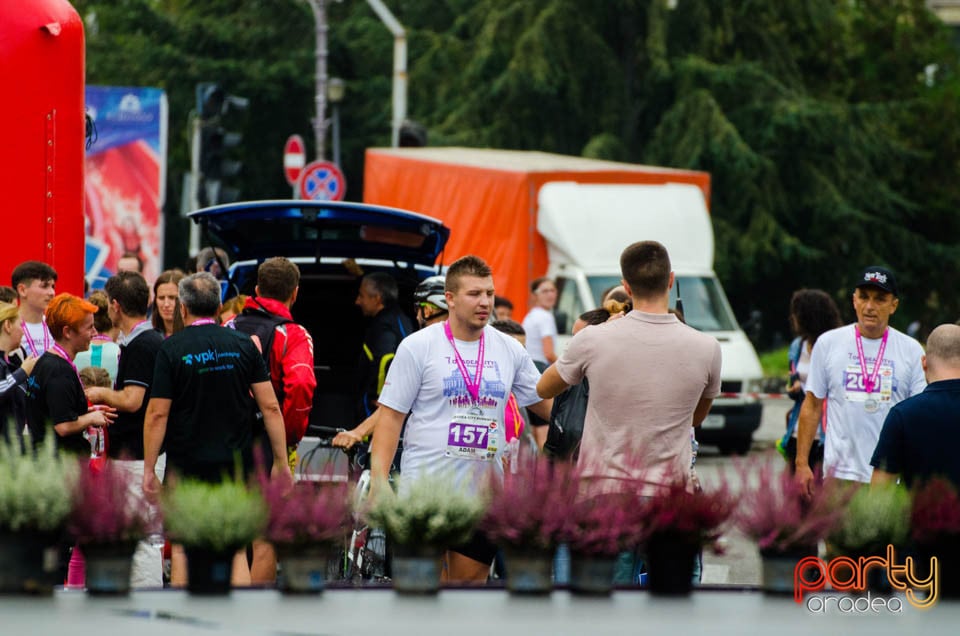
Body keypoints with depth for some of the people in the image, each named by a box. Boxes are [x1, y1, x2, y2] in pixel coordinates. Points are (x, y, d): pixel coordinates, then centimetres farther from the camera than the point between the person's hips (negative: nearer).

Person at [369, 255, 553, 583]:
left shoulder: (510, 350, 9)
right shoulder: (418, 347, -3)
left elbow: (547, 403, 20)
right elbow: (390, 415, -4)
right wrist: (379, 480, -11)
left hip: (484, 490, 4)